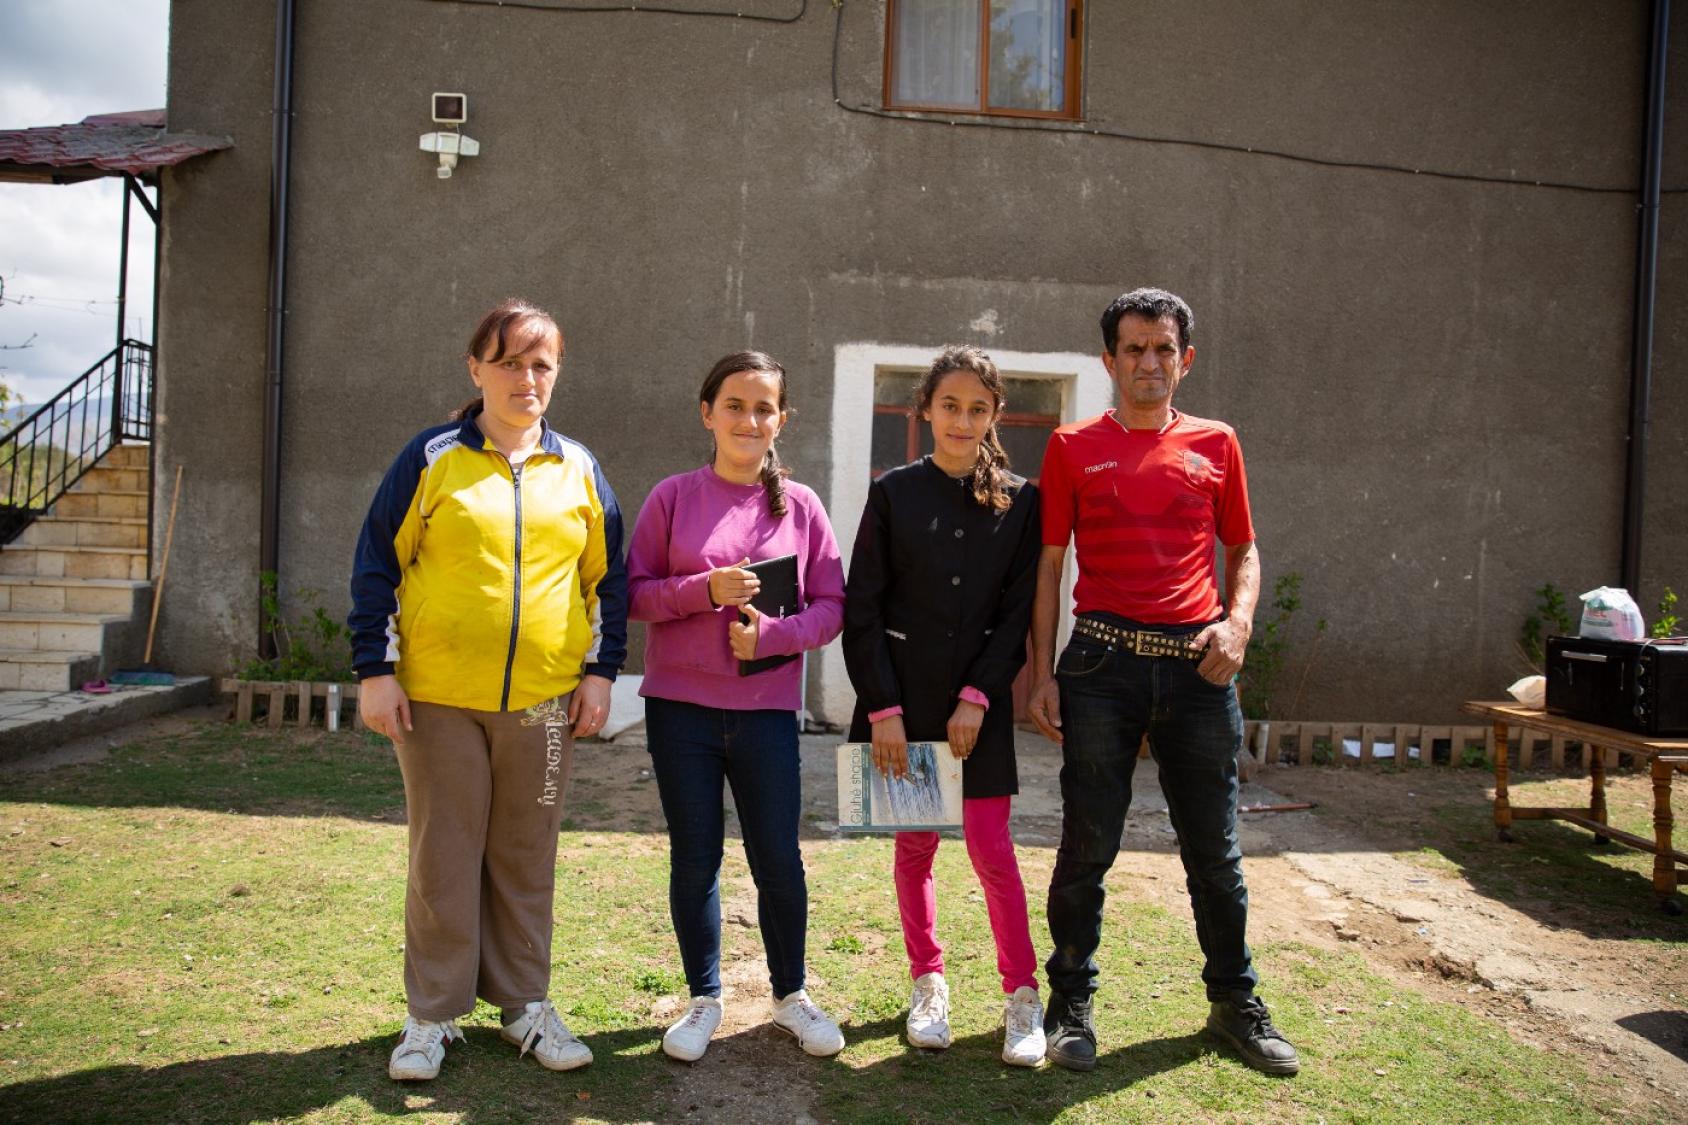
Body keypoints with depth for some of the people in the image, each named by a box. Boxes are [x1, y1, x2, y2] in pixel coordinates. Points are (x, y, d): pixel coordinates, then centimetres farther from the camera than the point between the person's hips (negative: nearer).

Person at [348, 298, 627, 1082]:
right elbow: (377, 563, 0)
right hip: (439, 697, -2)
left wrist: (601, 672, 4)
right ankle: (433, 1014, 23)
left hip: (544, 700, 2)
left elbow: (609, 576, 10)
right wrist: (375, 670, -5)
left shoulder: (578, 470, 7)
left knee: (527, 858, 12)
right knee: (443, 858, 8)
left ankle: (524, 1003, 26)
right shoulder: (432, 458, 0)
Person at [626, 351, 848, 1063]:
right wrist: (705, 589, -16)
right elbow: (633, 593, 0)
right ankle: (704, 999, 27)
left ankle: (790, 995, 28)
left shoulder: (800, 506, 2)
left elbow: (830, 607, 2)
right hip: (681, 708, 0)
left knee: (778, 859, 6)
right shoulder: (673, 498, 0)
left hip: (767, 710, 0)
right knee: (695, 857, 9)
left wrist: (771, 634, -15)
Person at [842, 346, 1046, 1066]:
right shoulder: (893, 493, 0)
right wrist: (883, 708, -8)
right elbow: (862, 608, -2)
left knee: (990, 846, -1)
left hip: (979, 701, 0)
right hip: (902, 695, 1)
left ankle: (1022, 996, 13)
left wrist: (977, 697, -10)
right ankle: (928, 984, 26)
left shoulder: (1019, 501, 2)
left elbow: (1018, 609, 0)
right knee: (914, 844, 10)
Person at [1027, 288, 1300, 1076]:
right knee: (1087, 846, 4)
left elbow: (1242, 549, 15)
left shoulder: (1216, 445, 10)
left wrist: (1237, 622, -5)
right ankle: (1071, 1003, 21)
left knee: (1214, 848, 11)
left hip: (1196, 664, 2)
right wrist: (1042, 671, -2)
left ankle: (1234, 1003, 29)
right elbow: (1049, 563, 4)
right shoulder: (1073, 447, 5)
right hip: (1102, 661, -1)